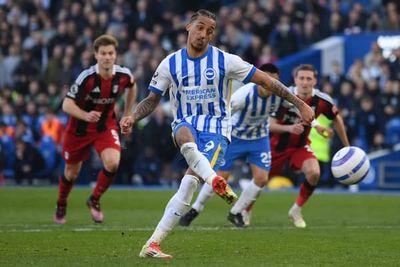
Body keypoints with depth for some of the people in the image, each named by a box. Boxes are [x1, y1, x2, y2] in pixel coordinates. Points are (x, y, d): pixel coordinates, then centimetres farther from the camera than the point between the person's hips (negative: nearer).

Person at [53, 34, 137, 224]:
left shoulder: (124, 75, -15)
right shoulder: (87, 77, -27)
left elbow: (132, 87, 11)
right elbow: (67, 105, -28)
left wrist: (127, 115, 13)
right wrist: (86, 116, -46)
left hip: (106, 126, 2)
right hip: (79, 128, -2)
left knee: (112, 163, -23)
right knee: (72, 172, 12)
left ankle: (94, 200, 3)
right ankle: (61, 206, 42)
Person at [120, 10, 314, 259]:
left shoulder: (225, 61, -5)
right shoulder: (171, 64, 1)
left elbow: (266, 81, -3)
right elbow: (152, 100, 11)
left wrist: (300, 104, -7)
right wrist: (132, 118, -10)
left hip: (216, 128, -2)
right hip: (185, 123, 2)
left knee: (190, 182, -21)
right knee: (186, 140, -39)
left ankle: (153, 244, -20)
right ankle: (215, 180, -59)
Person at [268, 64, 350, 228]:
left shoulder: (322, 100, -18)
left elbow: (337, 119, 1)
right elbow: (270, 125, -26)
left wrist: (346, 146, 6)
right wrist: (289, 128, -46)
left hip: (300, 145, 1)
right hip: (278, 145, -1)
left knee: (314, 173, -25)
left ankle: (296, 210, -2)